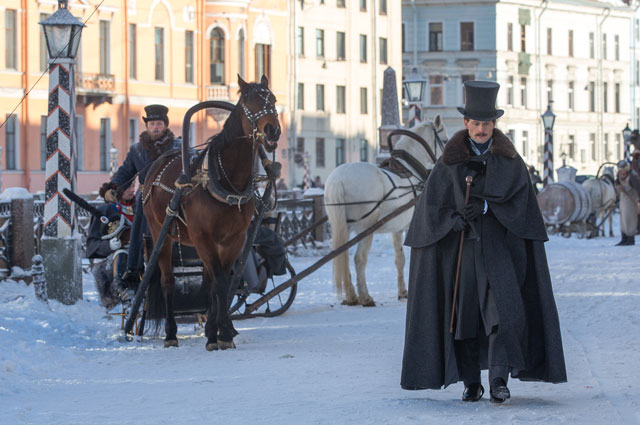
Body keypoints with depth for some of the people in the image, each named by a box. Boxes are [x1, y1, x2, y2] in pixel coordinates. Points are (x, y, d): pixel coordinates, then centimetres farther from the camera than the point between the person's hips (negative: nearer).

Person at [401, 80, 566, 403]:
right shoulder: (449, 162, 3)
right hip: (461, 247, 1)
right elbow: (431, 206, 0)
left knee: (505, 310, -17)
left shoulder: (509, 161, 4)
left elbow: (519, 202, -3)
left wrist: (484, 206, -17)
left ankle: (499, 379, -18)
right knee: (464, 312, 1)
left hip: (499, 247, -1)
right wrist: (458, 219, -18)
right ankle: (471, 383, 11)